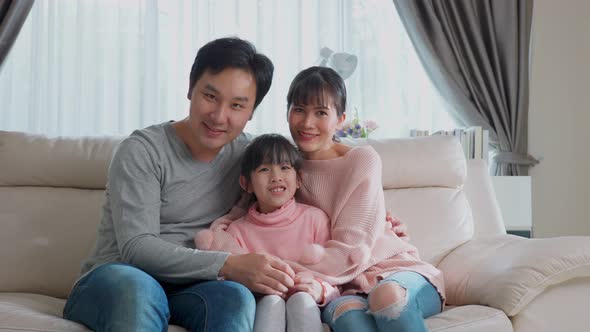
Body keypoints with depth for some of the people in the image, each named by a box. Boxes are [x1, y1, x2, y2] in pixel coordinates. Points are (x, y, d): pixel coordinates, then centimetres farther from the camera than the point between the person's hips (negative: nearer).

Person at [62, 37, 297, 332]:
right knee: (136, 285, -40)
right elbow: (136, 248, -16)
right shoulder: (143, 150, -7)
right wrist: (228, 265, -29)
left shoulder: (245, 153, 9)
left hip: (187, 291, 4)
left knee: (236, 296, -32)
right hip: (112, 285, -3)